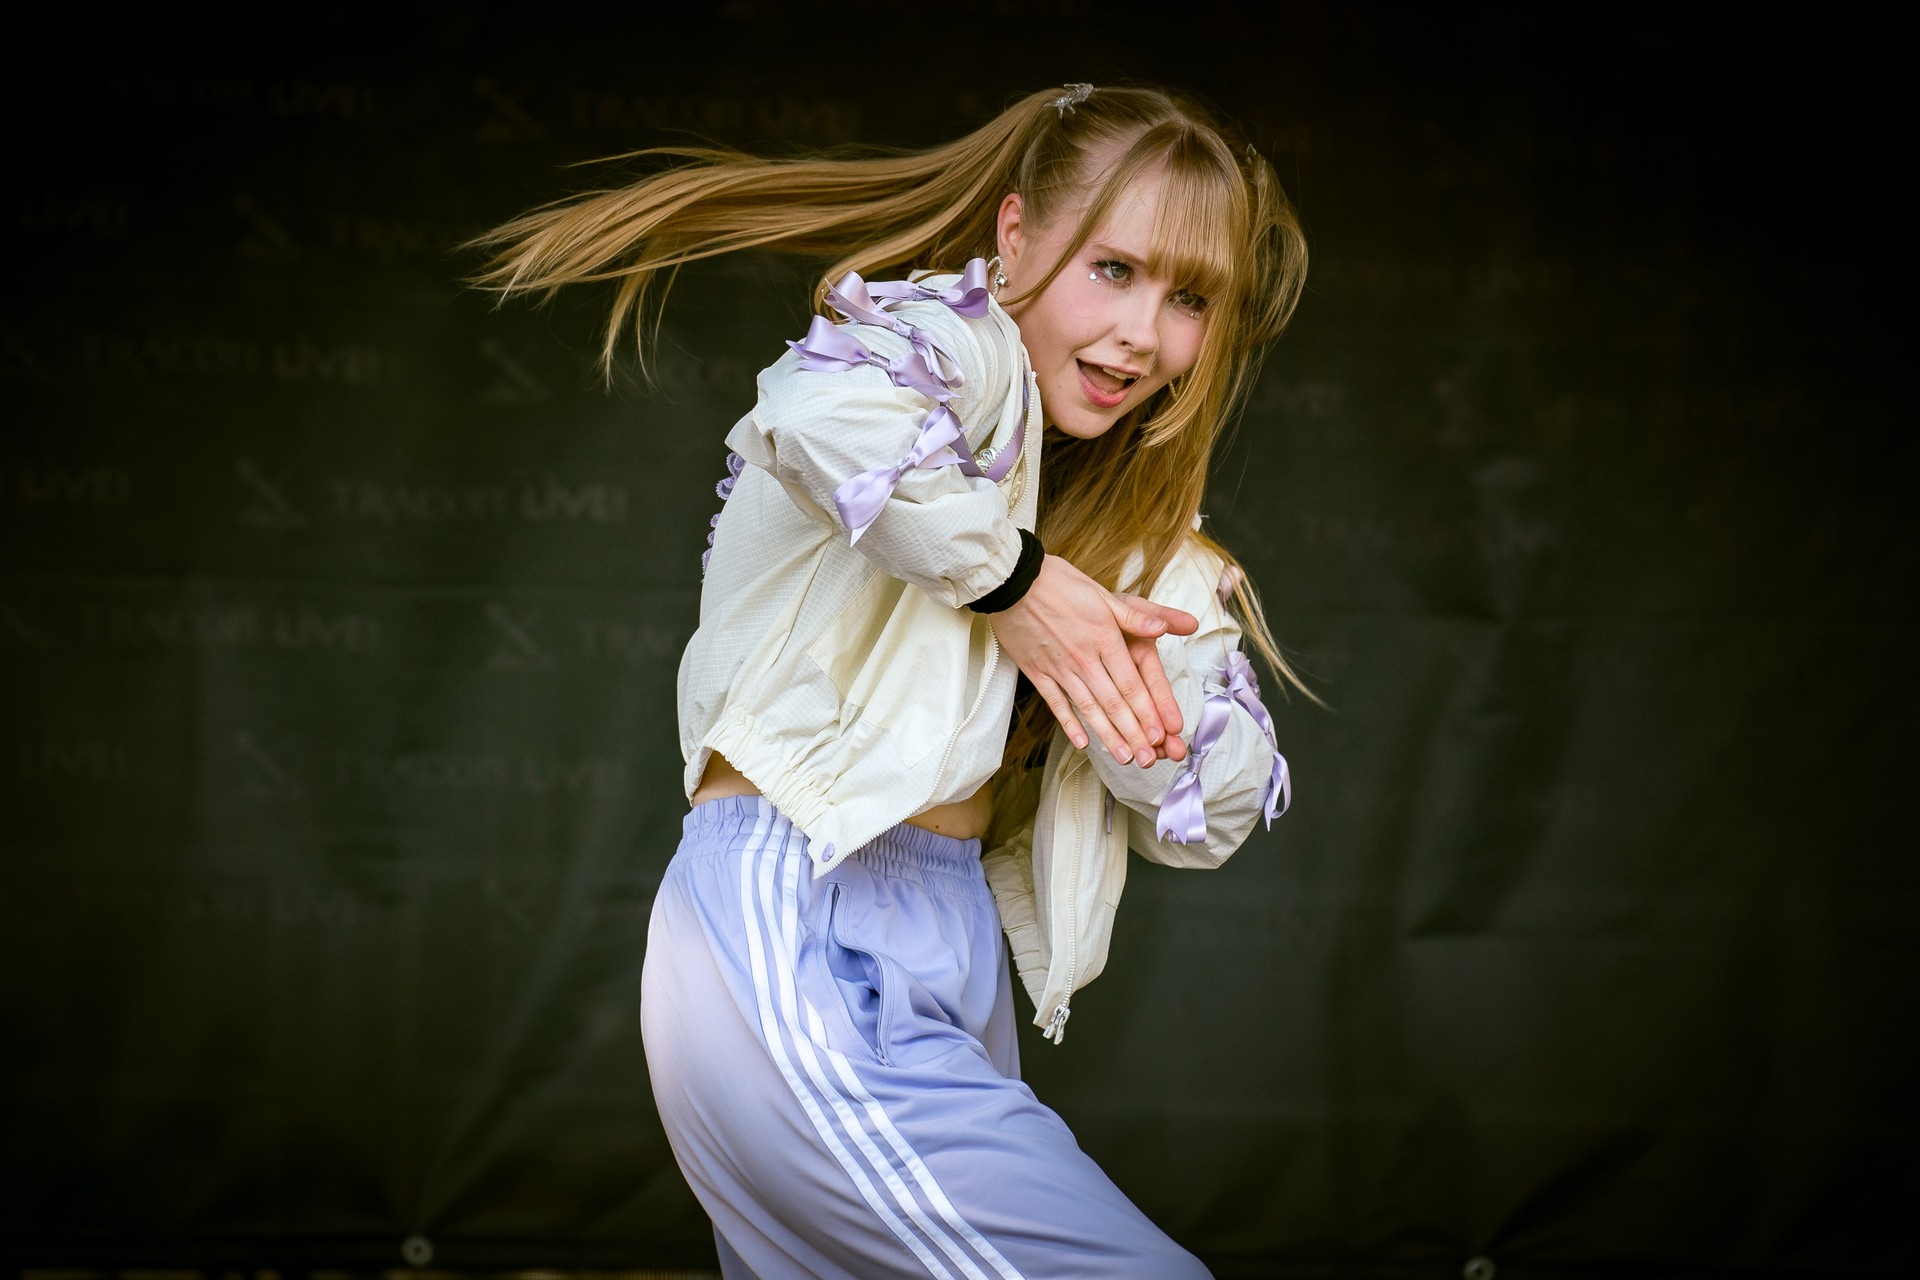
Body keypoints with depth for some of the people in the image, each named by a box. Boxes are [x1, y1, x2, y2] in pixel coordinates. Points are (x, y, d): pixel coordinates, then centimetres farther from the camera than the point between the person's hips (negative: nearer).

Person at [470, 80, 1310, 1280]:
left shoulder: (1143, 531, 18)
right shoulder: (961, 344, -6)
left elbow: (1216, 815, 12)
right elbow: (830, 412, -32)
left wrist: (1136, 690, -7)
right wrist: (1011, 580, -18)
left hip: (952, 955, 9)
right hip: (800, 937, -9)